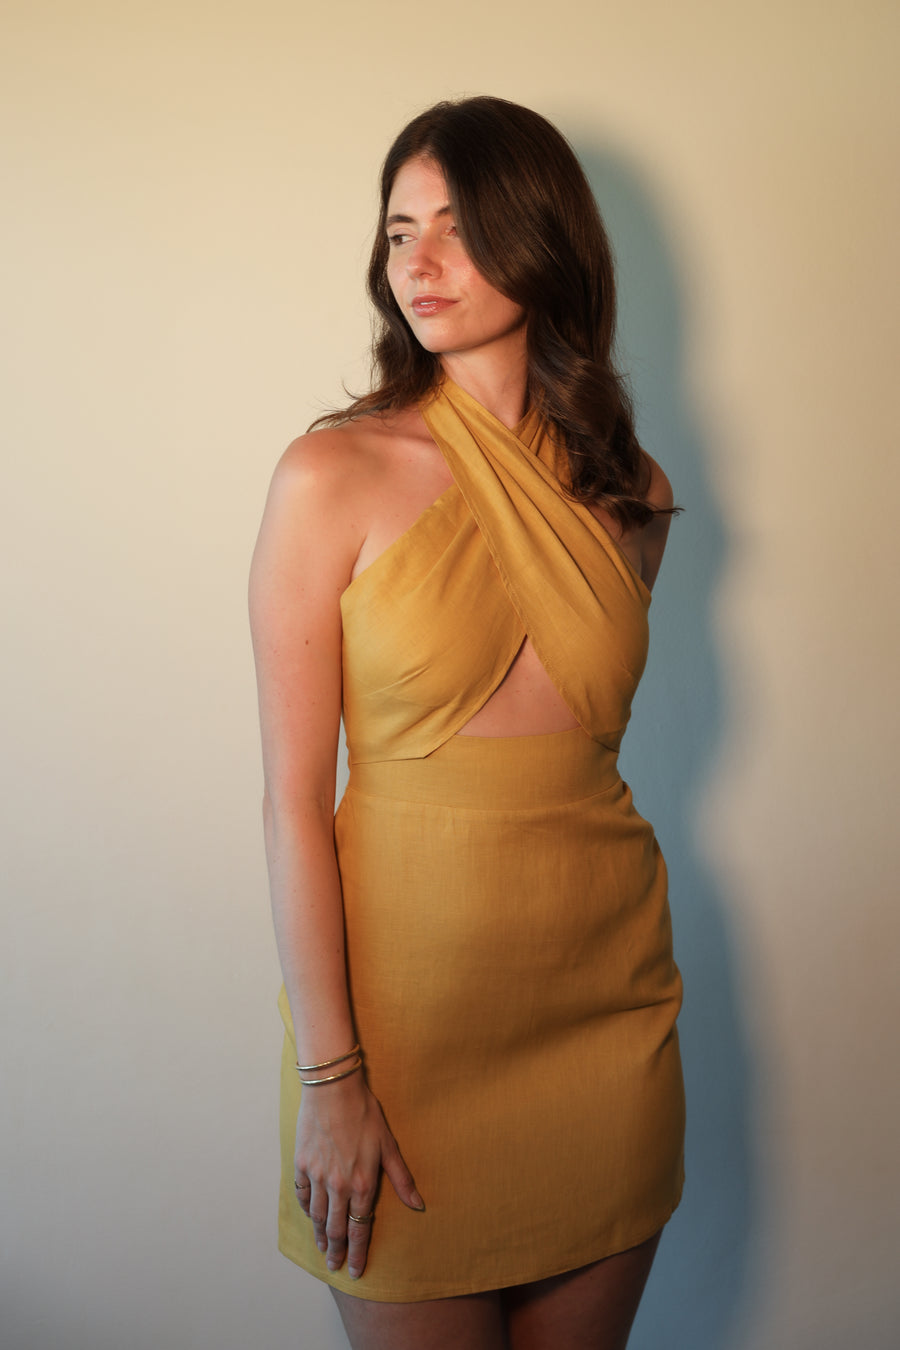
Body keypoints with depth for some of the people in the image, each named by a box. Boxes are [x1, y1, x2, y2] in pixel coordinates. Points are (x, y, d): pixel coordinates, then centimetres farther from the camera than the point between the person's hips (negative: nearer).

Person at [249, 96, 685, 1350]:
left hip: (607, 1000, 4)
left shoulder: (632, 497, 3)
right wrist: (330, 1076, -12)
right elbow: (295, 795, -10)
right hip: (407, 998, -3)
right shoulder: (335, 475, -9)